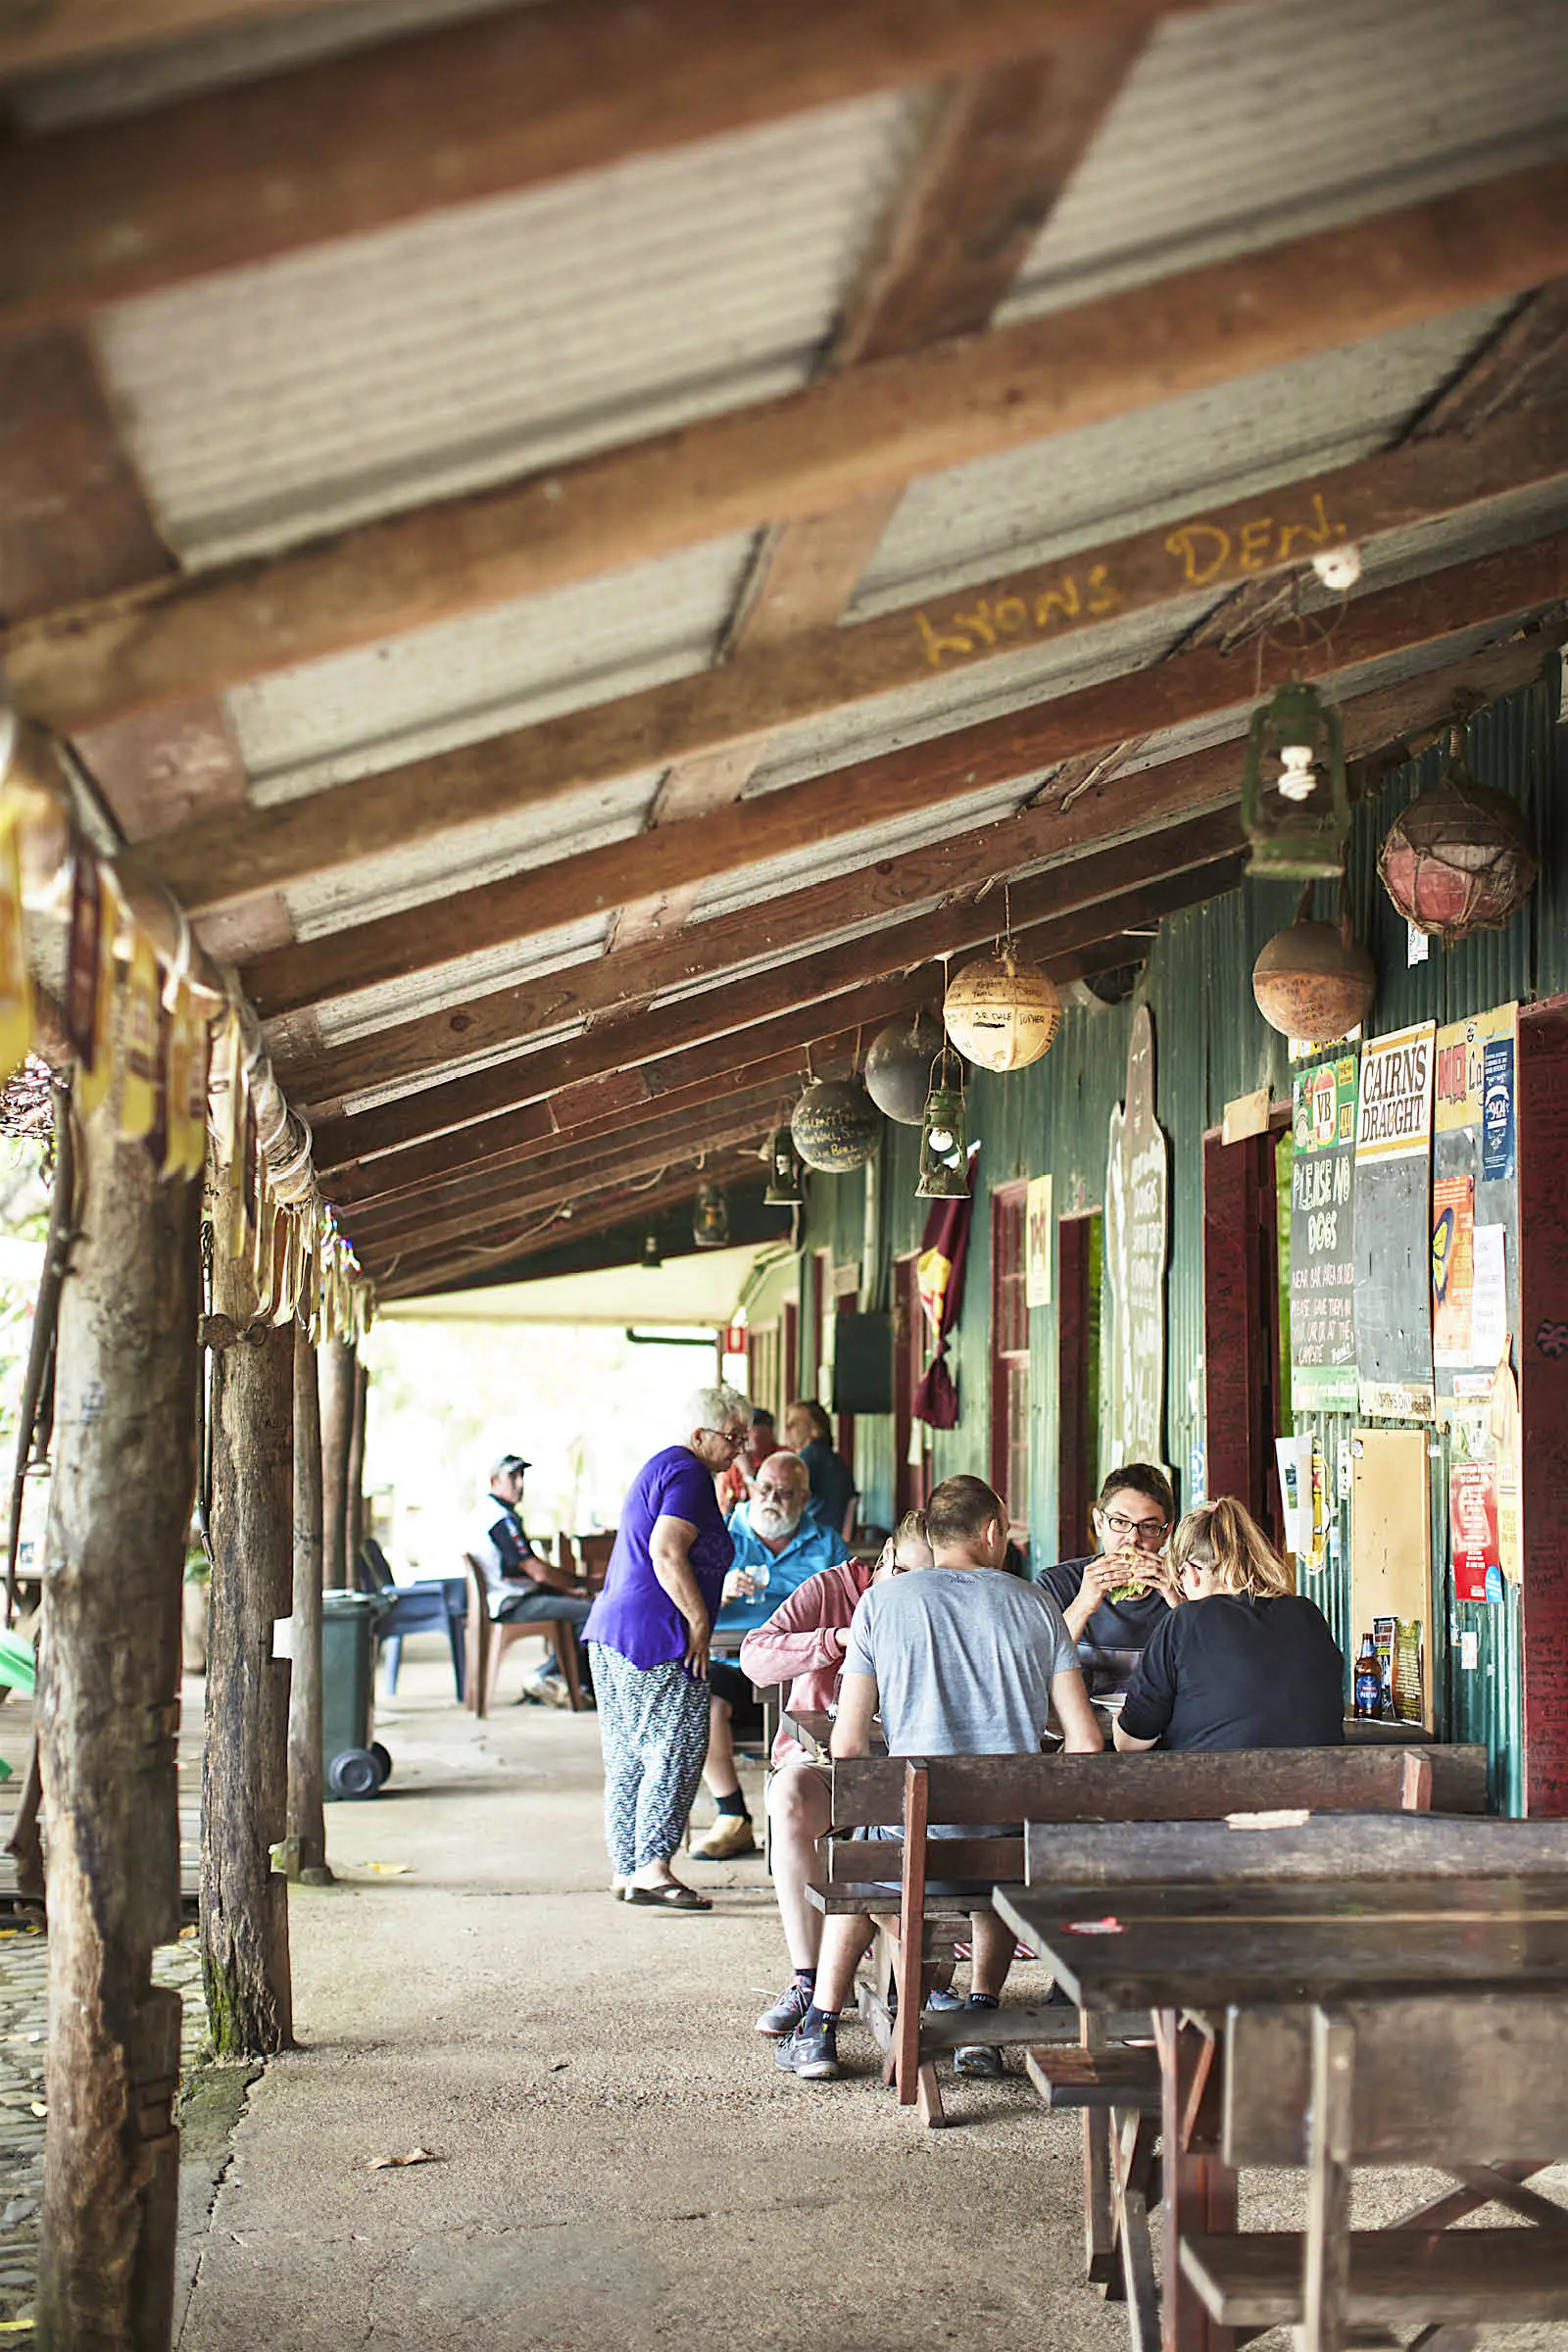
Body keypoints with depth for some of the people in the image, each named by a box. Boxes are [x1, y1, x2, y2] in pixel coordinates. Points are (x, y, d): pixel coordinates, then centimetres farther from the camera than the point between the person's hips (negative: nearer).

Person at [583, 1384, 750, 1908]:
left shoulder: (662, 1465, 23)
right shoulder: (687, 1473, -10)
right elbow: (667, 1552, -21)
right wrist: (699, 1621, -17)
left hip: (612, 1630, 11)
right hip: (657, 1635, -11)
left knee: (630, 1756, 10)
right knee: (680, 1743, -10)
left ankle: (626, 1868, 13)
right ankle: (651, 1865, -14)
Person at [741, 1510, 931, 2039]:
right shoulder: (832, 1590, -1)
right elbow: (755, 1656, -13)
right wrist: (839, 1639, -25)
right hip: (815, 1755, -1)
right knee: (790, 1804, -36)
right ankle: (807, 1979, -27)